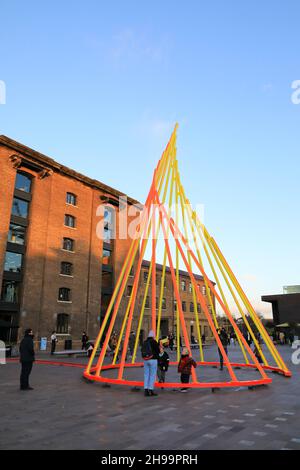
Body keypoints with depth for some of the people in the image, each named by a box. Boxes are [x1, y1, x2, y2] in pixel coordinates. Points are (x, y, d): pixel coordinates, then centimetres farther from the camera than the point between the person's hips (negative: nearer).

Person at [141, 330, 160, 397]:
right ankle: (150, 390, 2)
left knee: (146, 375, 11)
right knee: (152, 375, 1)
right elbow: (158, 351, -9)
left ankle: (146, 390, 13)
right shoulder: (154, 342, -10)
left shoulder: (144, 342, 8)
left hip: (145, 360, 6)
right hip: (153, 360, -6)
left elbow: (142, 351, 11)